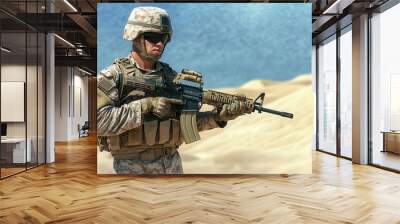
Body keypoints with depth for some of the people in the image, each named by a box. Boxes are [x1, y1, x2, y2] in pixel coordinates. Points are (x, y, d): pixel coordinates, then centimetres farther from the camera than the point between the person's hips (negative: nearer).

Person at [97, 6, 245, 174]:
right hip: (133, 167, -4)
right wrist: (146, 106, -25)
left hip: (172, 162, 5)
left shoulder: (171, 76, 5)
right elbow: (97, 120, -22)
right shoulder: (113, 76, -9)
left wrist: (218, 117, -10)